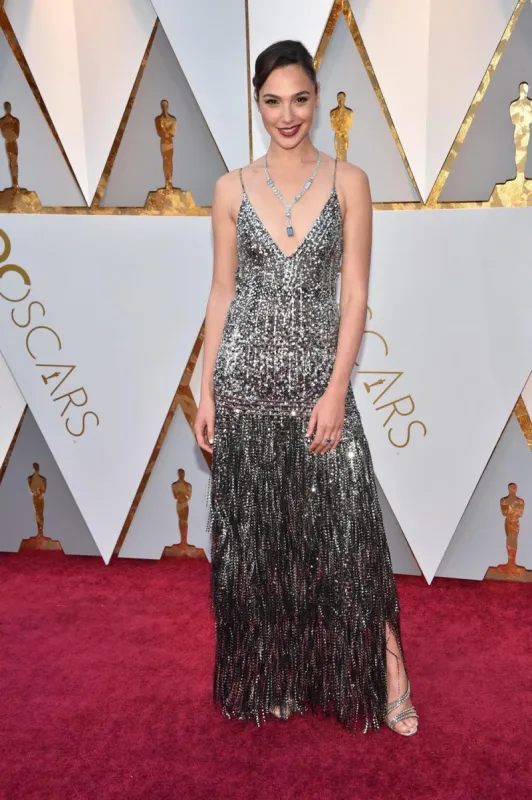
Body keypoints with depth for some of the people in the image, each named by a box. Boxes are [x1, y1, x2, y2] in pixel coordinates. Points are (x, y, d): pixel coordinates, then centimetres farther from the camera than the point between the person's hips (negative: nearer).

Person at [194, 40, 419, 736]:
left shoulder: (349, 182, 3)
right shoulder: (232, 189, 7)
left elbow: (355, 295, -2)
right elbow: (221, 293, 7)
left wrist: (336, 391, -11)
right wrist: (206, 390, 1)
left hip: (318, 375, -1)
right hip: (246, 375, 2)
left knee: (343, 526, -3)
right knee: (255, 533, 9)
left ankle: (385, 669, 18)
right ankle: (273, 676, 29)